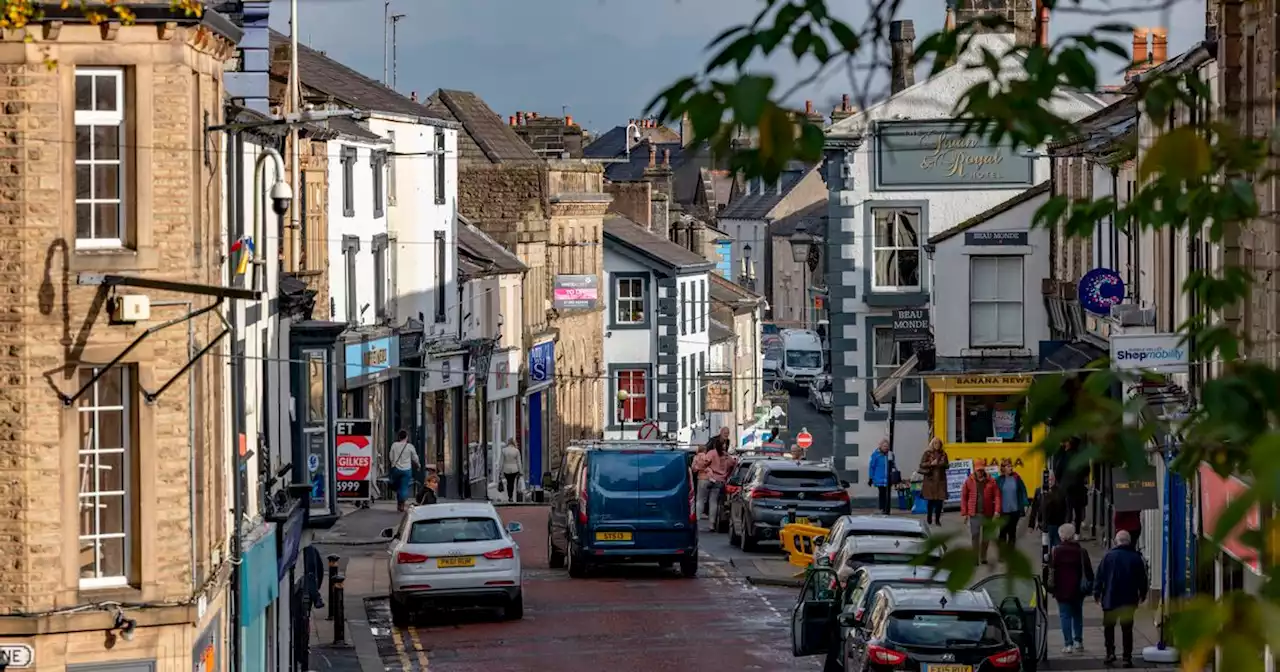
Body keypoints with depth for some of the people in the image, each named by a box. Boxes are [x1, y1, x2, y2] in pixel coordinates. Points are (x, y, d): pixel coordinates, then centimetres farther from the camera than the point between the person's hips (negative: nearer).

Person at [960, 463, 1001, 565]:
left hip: (987, 513, 1)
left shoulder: (991, 481, -2)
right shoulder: (969, 481, -3)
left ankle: (983, 557, 24)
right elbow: (964, 497, 1)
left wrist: (997, 510, -13)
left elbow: (997, 496, -3)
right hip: (974, 514, -1)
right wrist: (964, 513, -2)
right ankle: (975, 558, 6)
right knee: (975, 536, -1)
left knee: (986, 536, 11)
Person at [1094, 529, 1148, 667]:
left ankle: (1110, 652, 2)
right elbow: (1142, 578, 6)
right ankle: (1127, 657, 2)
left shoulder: (1109, 556, -7)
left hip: (1110, 599, -1)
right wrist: (1142, 594, 21)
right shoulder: (1136, 558, -2)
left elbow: (1100, 576, -4)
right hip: (1129, 600, 2)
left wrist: (1097, 593, 6)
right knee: (1127, 629, 6)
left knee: (1109, 626, 13)